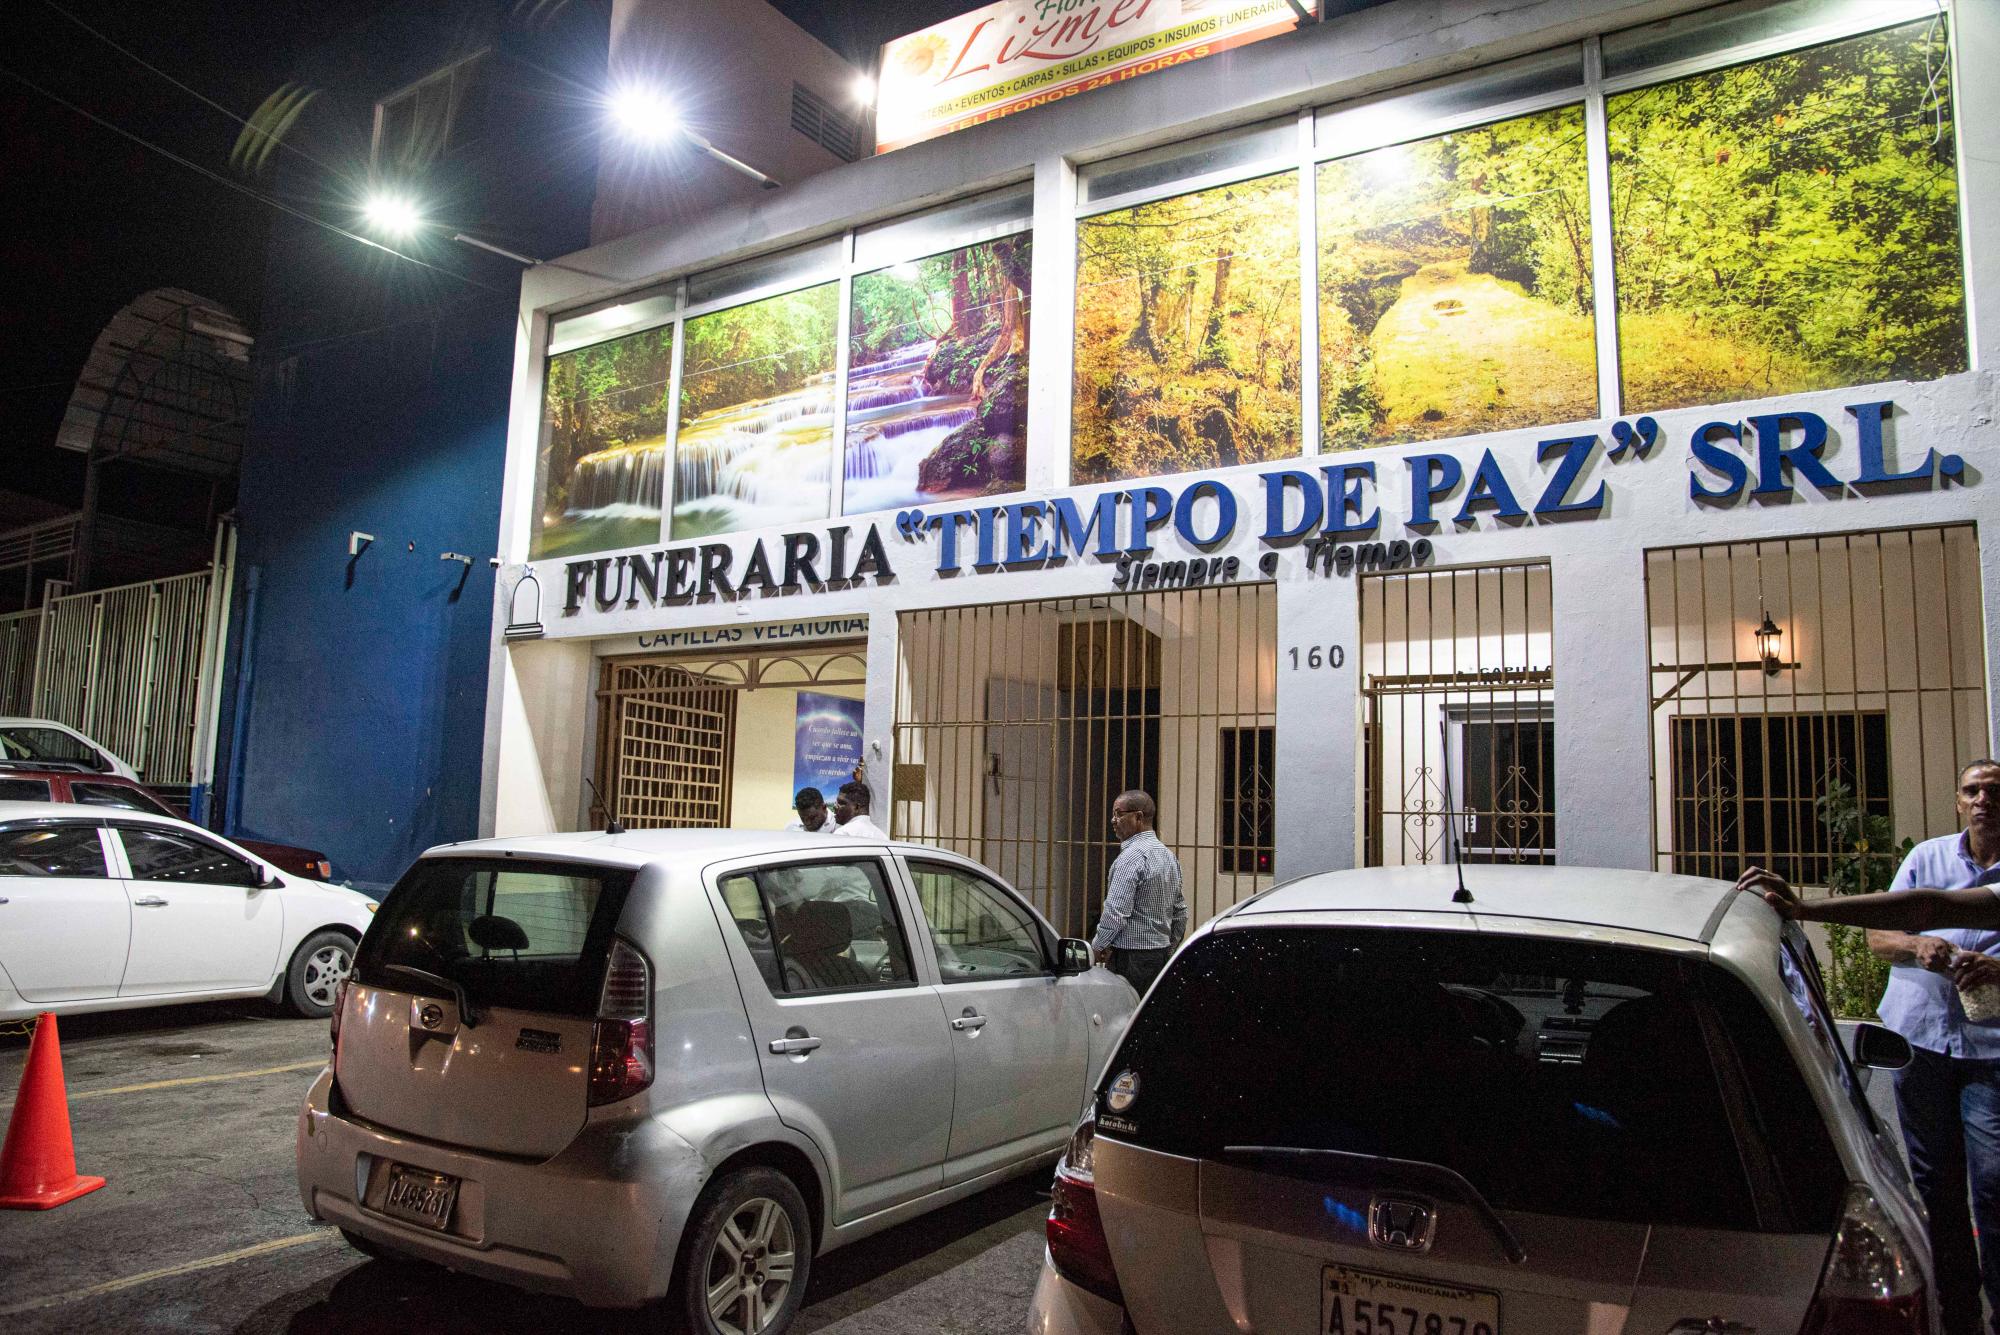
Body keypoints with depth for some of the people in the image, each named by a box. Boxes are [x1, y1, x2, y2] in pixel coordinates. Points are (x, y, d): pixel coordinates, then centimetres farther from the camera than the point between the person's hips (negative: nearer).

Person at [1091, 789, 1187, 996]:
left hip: (1131, 956, -9)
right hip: (1161, 954, 9)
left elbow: (1116, 912, -20)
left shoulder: (1131, 857, -16)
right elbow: (1181, 912, 18)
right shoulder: (1169, 855, 13)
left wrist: (1098, 945, -7)